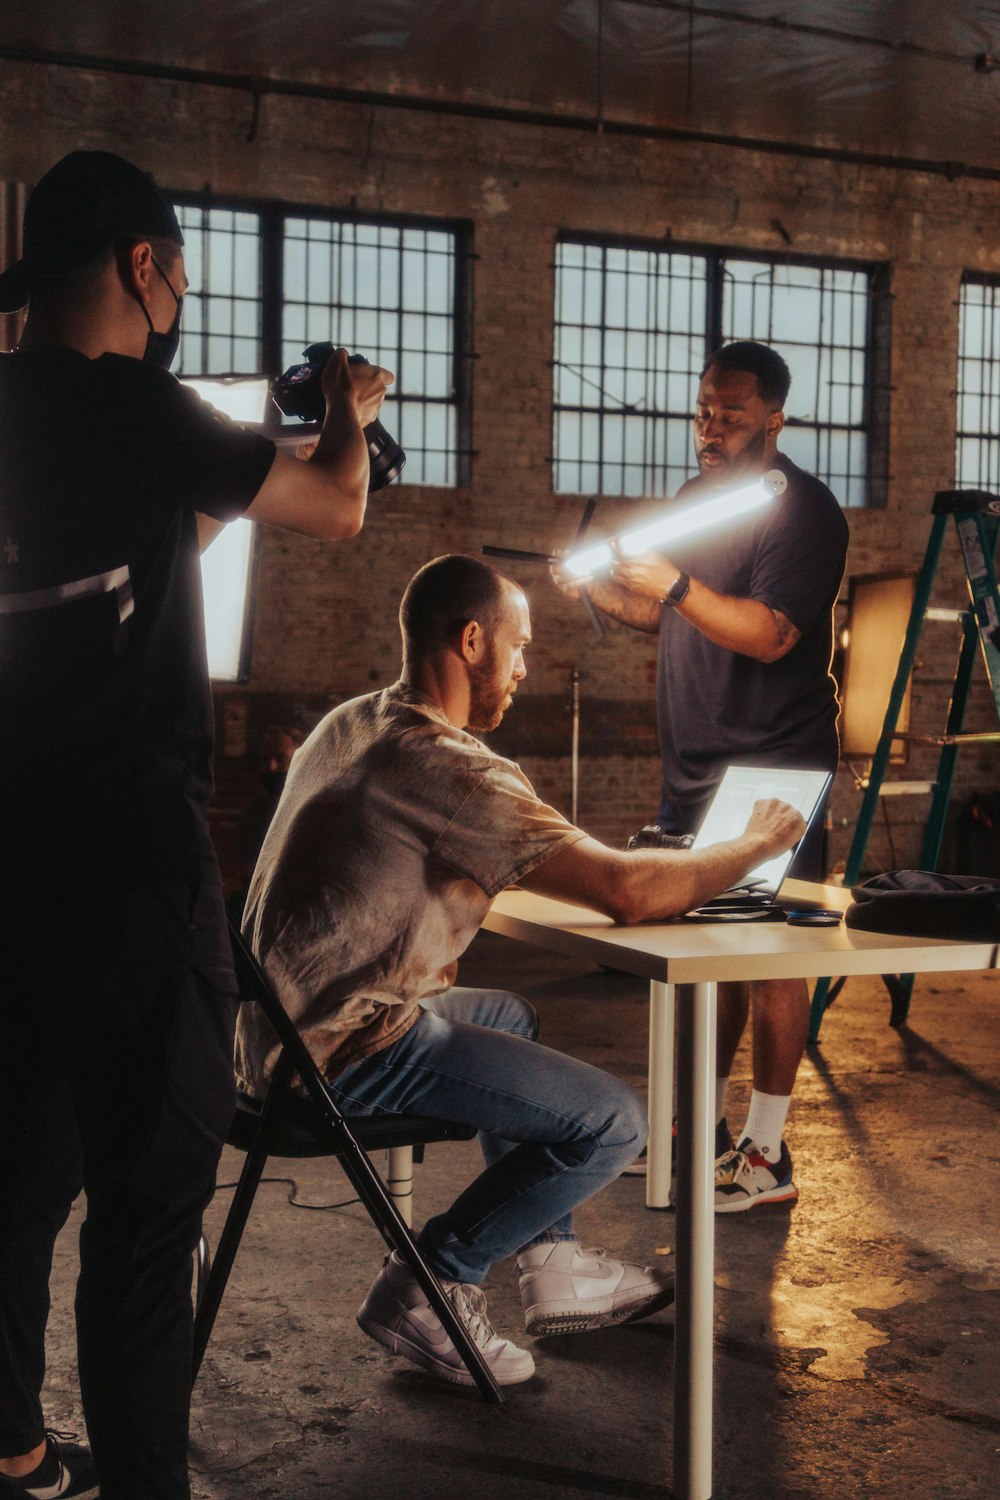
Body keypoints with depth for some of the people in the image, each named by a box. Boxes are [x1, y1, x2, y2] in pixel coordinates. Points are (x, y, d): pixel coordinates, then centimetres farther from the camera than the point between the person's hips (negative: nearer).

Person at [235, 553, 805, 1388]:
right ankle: (426, 1287, 3)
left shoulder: (351, 726, 11)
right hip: (345, 1052, -10)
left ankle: (555, 1268, 33)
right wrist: (757, 844, -6)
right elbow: (633, 893, -22)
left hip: (283, 1026, 11)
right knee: (614, 1124, -8)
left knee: (509, 1017, 32)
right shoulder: (446, 766, -20)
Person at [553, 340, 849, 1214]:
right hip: (695, 766, 8)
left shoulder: (801, 510, -11)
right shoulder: (697, 498, 16)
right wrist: (600, 590, 5)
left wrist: (675, 587, -30)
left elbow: (769, 634, -23)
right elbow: (665, 616, 22)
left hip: (772, 772, -8)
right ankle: (705, 1128, 26)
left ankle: (768, 1156, 2)